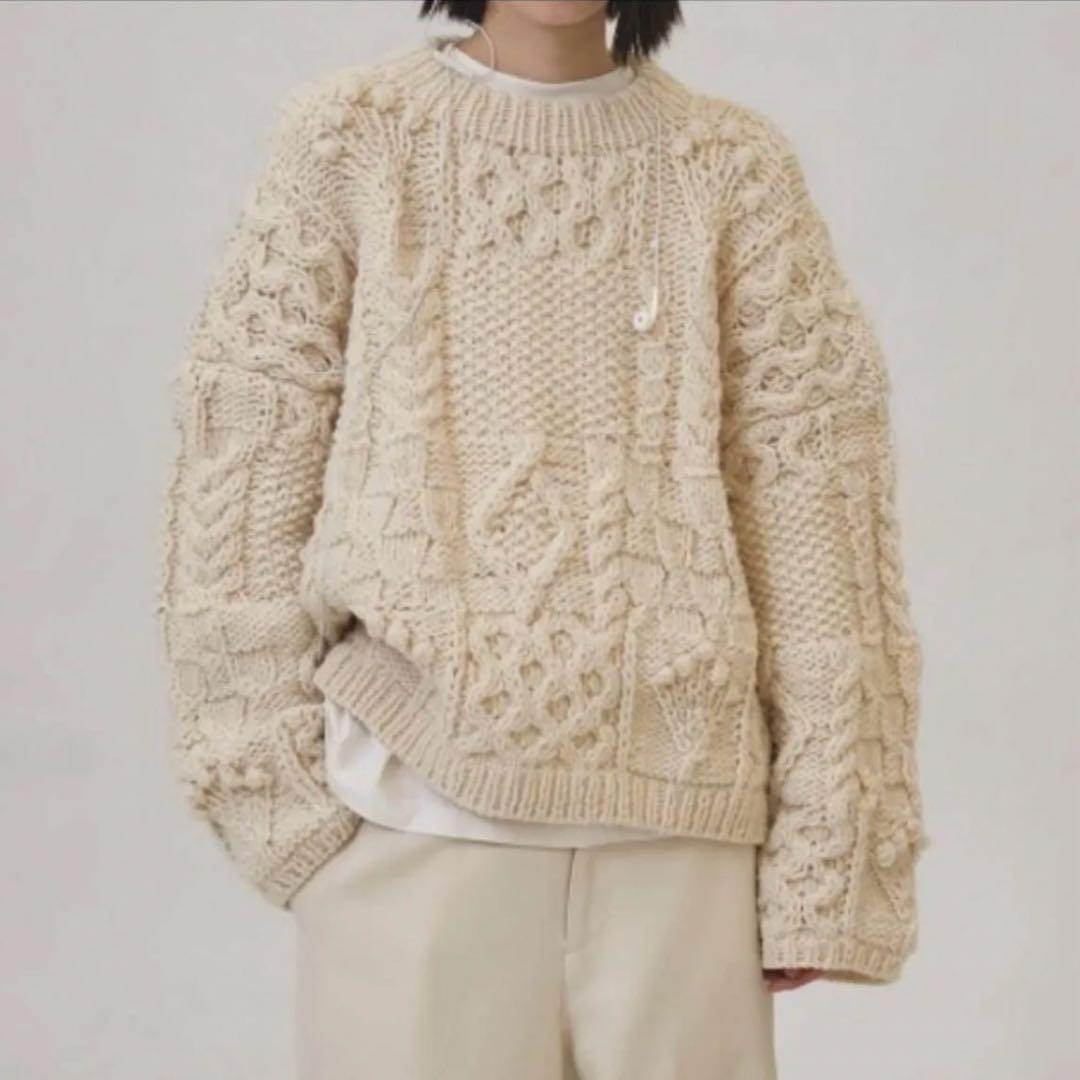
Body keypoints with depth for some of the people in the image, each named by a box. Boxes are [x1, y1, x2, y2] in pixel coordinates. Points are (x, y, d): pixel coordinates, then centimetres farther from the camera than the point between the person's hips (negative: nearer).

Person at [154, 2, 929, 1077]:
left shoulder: (735, 169, 4)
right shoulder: (349, 139, 2)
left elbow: (812, 514, 1)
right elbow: (239, 486, 3)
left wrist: (818, 850, -2)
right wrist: (284, 796, -1)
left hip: (676, 819, 1)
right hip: (415, 814, -1)